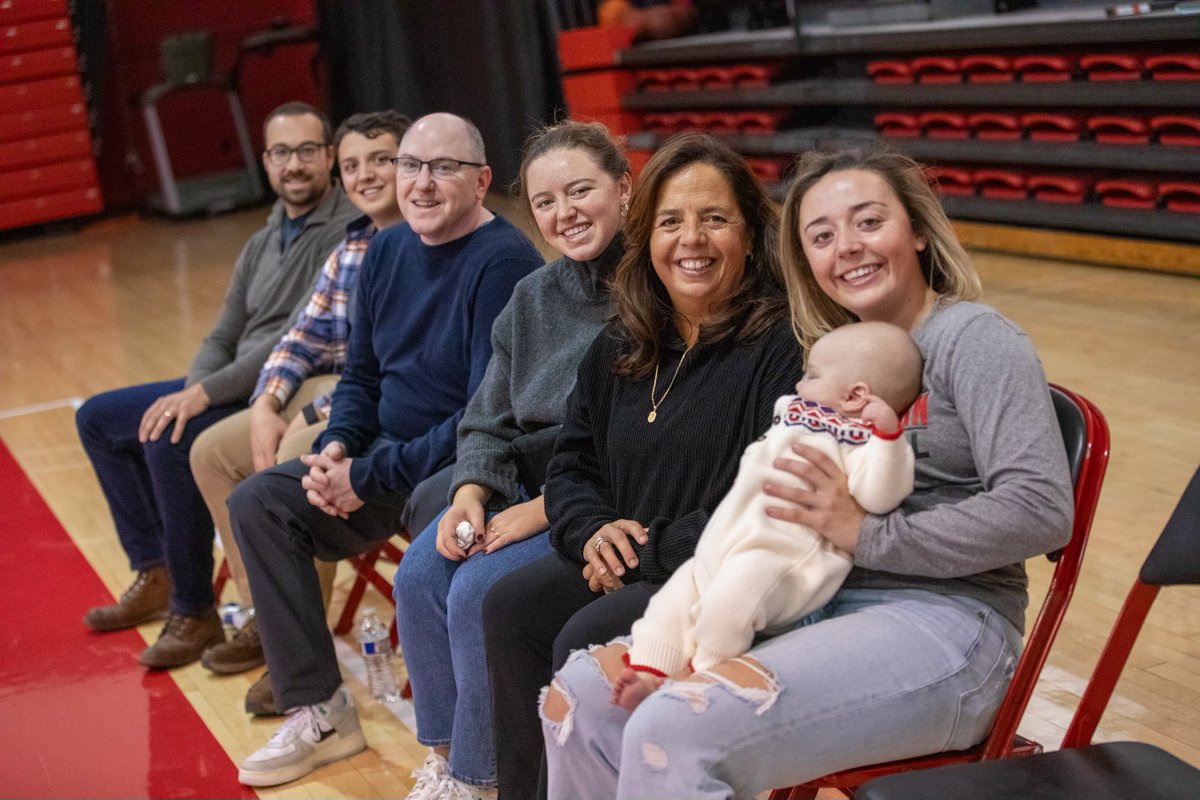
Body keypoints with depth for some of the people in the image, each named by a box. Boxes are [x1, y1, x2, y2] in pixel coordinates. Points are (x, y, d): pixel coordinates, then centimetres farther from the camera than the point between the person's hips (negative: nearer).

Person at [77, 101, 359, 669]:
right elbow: (222, 339, 14)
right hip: (236, 388, 10)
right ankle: (156, 575, 16)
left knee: (170, 442, -31)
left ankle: (195, 614, -14)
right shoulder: (261, 245, 16)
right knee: (98, 419, 12)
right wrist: (193, 392, -9)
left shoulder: (348, 233, -14)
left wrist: (205, 393, -23)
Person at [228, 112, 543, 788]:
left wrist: (370, 477, -20)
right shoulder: (387, 251, 8)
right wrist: (336, 448, -6)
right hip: (384, 452, 8)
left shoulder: (503, 262, -17)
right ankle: (318, 712, 2)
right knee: (258, 502, -1)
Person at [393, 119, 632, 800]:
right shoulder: (534, 298, 9)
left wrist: (547, 507, -20)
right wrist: (471, 494, -9)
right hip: (520, 487, 7)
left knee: (479, 591, -22)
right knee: (419, 575, -11)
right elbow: (489, 421, 11)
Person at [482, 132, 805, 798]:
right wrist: (595, 531, -7)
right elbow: (571, 466, 16)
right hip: (624, 567, 8)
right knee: (510, 607, -10)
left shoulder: (784, 345, -14)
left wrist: (647, 553, -17)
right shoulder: (621, 349, 10)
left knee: (586, 640, -24)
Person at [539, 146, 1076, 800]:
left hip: (944, 623, -7)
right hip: (820, 604, 7)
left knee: (675, 733, -29)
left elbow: (1041, 510, -17)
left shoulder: (972, 336, -4)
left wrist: (868, 536, -16)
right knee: (580, 696, -7)